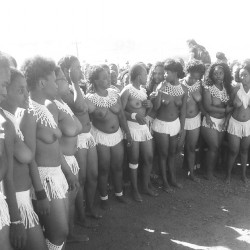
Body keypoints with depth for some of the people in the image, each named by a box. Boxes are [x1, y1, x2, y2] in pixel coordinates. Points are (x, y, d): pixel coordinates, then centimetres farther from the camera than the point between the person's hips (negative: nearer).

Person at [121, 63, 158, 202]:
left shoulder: (143, 90, 11)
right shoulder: (127, 91, -13)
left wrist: (150, 105, -2)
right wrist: (134, 115, -30)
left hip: (144, 126, 8)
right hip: (132, 127, -7)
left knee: (149, 158, 11)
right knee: (134, 160, 3)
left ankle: (146, 186, 30)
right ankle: (134, 189, 20)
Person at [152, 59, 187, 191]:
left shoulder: (183, 89, -6)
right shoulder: (162, 86, -13)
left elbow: (183, 110, 1)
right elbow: (156, 107, -13)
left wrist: (182, 128, 3)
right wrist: (159, 92, -26)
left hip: (175, 124, 2)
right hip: (161, 124, -2)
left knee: (172, 153, 16)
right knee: (163, 154, 10)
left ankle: (173, 178, 35)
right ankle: (165, 181, 26)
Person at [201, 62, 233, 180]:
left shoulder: (227, 87, 4)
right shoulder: (208, 87, -12)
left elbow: (229, 106, 3)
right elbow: (207, 107, -17)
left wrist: (227, 118, -12)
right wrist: (225, 110, -12)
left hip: (222, 121, 5)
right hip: (211, 121, -5)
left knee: (216, 147, 10)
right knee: (214, 147, -2)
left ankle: (212, 171, 25)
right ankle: (209, 172, 16)